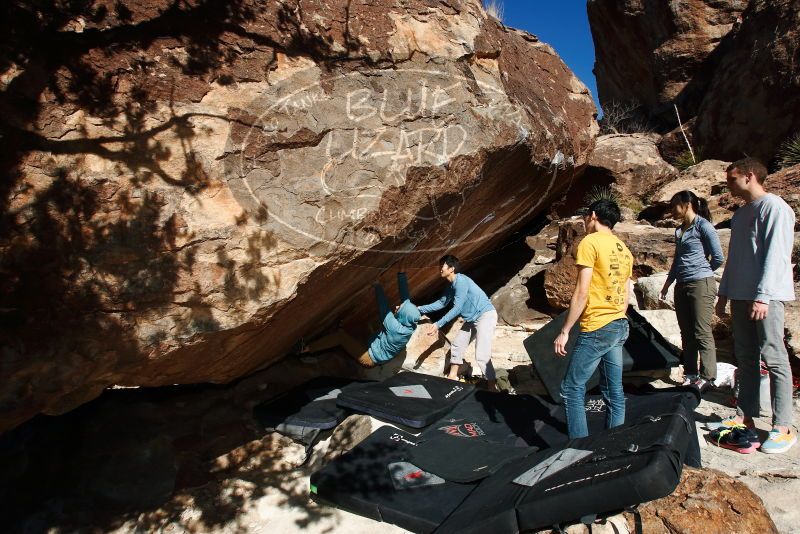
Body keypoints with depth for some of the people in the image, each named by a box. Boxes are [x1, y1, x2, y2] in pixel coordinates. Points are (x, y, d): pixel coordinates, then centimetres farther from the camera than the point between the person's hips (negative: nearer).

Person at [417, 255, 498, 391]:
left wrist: (438, 324, -23)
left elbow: (457, 308, -24)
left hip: (486, 315, -10)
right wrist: (420, 309, 15)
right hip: (472, 319, 10)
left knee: (481, 356, -18)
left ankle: (492, 389, -13)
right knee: (456, 346, 16)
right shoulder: (452, 286, 9)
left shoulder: (460, 280, -21)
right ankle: (452, 377, 32)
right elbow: (442, 303, 21)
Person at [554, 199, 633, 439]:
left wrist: (564, 331, -13)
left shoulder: (590, 242, -10)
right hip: (620, 326, 9)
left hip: (596, 329, -8)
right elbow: (626, 294, 17)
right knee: (614, 391, 12)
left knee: (572, 389, -3)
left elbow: (582, 293, -16)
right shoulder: (624, 249, 14)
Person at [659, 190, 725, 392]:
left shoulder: (703, 226, -8)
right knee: (687, 333, 11)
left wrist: (701, 271, 4)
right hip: (682, 286, 8)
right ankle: (690, 374, 19)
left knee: (702, 333, -5)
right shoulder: (679, 230, 15)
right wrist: (668, 282, 24)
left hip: (701, 285, -8)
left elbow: (718, 258, -9)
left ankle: (707, 377, 3)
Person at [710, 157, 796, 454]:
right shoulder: (740, 214, 19)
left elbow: (774, 254, -16)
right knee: (746, 358, 11)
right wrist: (724, 293, 20)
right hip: (740, 295, 9)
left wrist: (763, 296, -21)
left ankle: (782, 428, 1)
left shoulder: (773, 206, -7)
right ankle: (745, 417, 19)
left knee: (774, 359, -5)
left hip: (766, 296, -8)